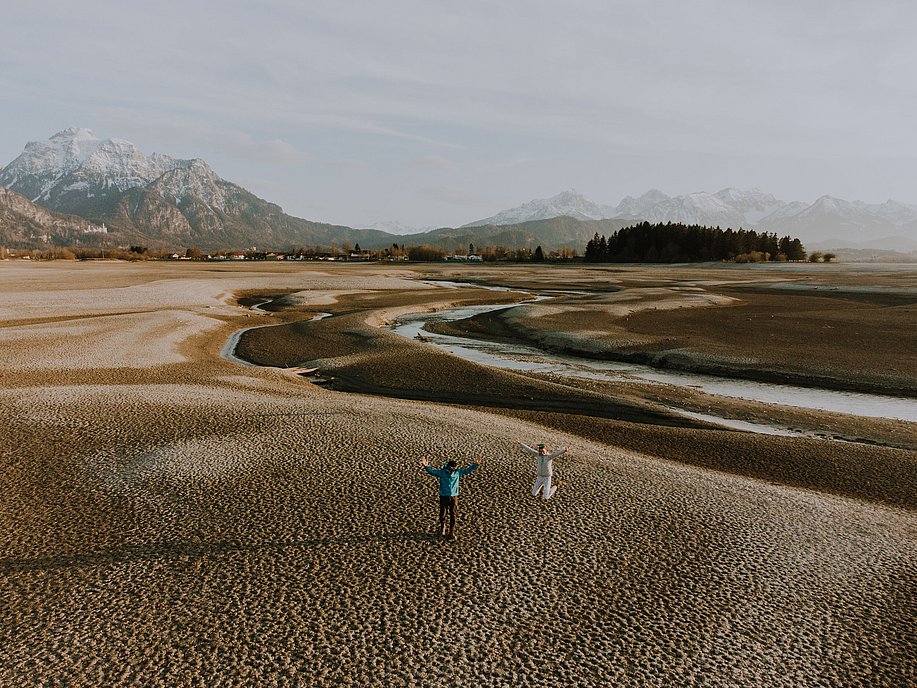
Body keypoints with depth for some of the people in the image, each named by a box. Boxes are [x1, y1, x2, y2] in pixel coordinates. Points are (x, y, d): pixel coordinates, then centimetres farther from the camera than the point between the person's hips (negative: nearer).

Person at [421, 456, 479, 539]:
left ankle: (452, 533, 17)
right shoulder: (442, 472, -9)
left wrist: (476, 464, -6)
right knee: (443, 514, 6)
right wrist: (426, 466, -32)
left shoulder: (458, 472, -2)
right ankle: (442, 528, 35)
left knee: (453, 515, 5)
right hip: (444, 496, -2)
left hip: (454, 496, 2)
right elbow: (431, 471, -14)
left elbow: (468, 470, 3)